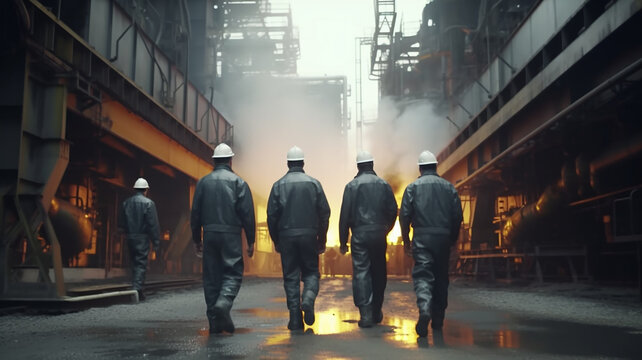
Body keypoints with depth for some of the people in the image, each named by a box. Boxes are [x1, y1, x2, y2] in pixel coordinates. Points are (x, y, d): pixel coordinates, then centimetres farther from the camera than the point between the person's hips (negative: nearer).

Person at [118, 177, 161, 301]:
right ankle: (137, 289, -10)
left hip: (130, 238, 5)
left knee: (135, 263, 15)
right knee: (141, 264, -1)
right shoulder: (148, 203, -8)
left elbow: (121, 224, 10)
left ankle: (136, 289, 19)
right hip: (142, 238, -5)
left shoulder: (126, 203, 7)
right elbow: (153, 225, -10)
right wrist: (156, 243, -8)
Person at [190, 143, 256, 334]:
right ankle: (224, 303, -26)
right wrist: (251, 240, 0)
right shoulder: (238, 182, 0)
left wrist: (196, 239, 15)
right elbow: (247, 213, -5)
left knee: (211, 276, 8)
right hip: (231, 235, -3)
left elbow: (195, 212, 9)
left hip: (209, 234, 3)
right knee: (233, 273, 2)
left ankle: (214, 322, 9)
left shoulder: (203, 182, 9)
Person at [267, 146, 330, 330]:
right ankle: (308, 298, -16)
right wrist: (322, 239, 8)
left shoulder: (279, 185, 2)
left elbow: (271, 215, 0)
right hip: (309, 235, 0)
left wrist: (275, 240, 10)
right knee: (311, 272, 13)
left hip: (286, 237, 0)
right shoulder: (314, 183, 2)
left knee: (291, 277, 6)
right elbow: (324, 213, 1)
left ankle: (295, 319, 4)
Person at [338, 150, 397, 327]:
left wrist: (343, 241, 0)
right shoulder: (383, 184, 6)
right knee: (379, 273, 13)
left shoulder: (352, 186, -3)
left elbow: (345, 215, -5)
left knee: (361, 273, -2)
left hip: (360, 235, -3)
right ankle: (376, 312, 24)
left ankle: (365, 314, -9)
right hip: (379, 235, 3)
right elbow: (393, 211, 7)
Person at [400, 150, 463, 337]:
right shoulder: (448, 187, 8)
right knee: (441, 277, 12)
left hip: (422, 237, -2)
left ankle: (424, 310, -30)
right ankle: (438, 319, 20)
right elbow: (457, 216, 6)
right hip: (443, 237, 2)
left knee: (422, 275, -6)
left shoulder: (413, 187, 2)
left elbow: (404, 216, -3)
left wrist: (406, 239, 6)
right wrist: (453, 238, 16)